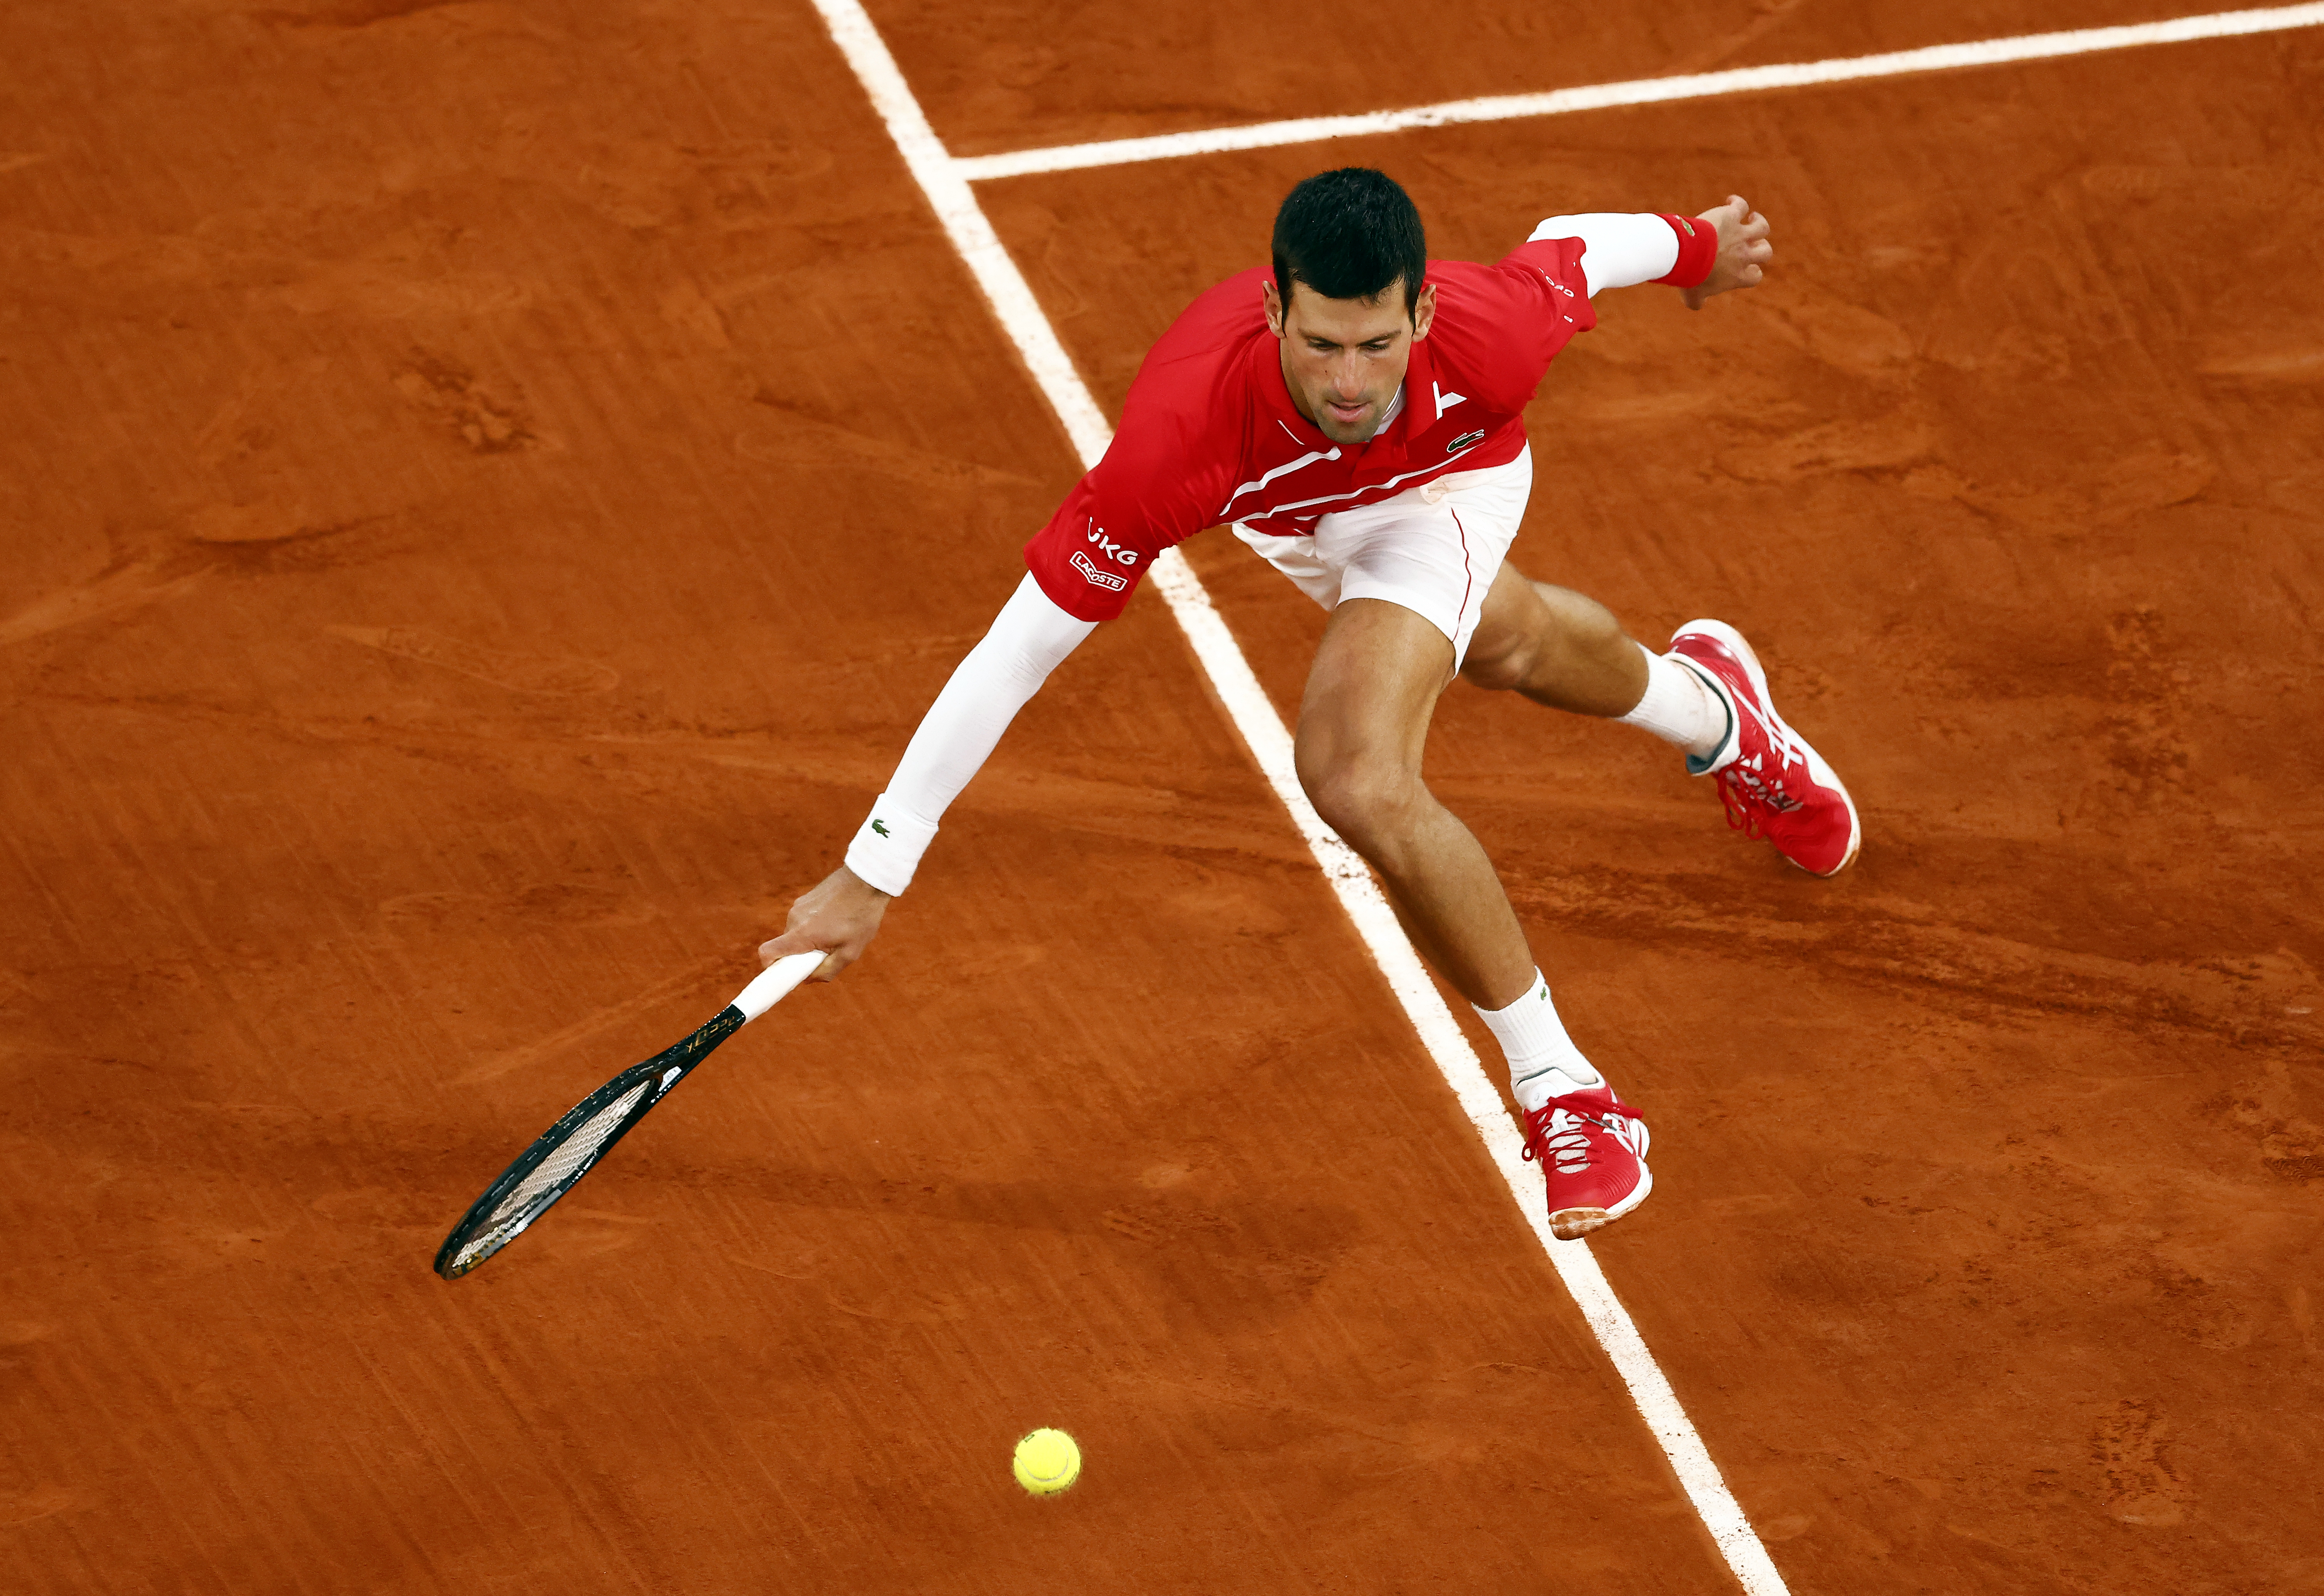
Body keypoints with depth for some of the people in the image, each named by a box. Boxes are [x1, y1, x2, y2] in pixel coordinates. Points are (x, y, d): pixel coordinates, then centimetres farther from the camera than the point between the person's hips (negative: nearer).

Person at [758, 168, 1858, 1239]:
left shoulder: (1490, 345, -45)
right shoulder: (1182, 437, -48)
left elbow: (1572, 249, -20)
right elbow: (1017, 652, -42)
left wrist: (1695, 244, 3)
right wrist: (871, 876, -39)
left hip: (1445, 481, -2)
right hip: (1291, 512, 2)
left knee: (1359, 780, -25)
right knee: (1506, 642, 33)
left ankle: (1562, 1091, -1)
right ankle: (1703, 700, 69)